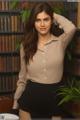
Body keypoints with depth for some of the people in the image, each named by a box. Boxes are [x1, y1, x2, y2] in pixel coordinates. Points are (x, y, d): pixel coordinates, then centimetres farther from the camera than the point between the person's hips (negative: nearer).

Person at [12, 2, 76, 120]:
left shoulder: (60, 42, -5)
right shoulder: (26, 45, 1)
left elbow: (71, 28, -27)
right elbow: (23, 76, 7)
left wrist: (55, 15, -8)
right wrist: (16, 102, 9)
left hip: (54, 97, -1)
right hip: (31, 97, 2)